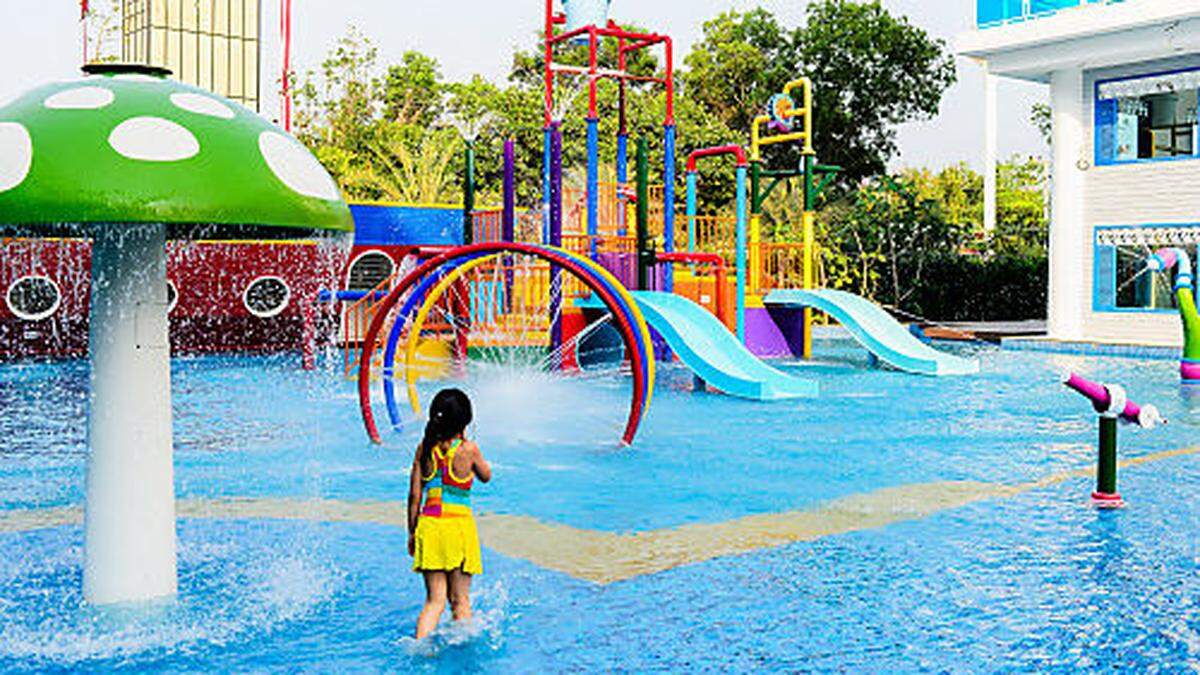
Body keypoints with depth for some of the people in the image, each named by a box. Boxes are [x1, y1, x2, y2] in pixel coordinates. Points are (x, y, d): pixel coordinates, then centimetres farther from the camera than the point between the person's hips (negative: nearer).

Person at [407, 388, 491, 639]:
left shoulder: (424, 448, 1)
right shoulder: (468, 449, -9)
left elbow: (414, 495, 4)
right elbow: (486, 476, 12)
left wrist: (412, 533, 14)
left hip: (428, 525, 3)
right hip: (459, 524, -3)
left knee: (434, 600, 9)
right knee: (460, 600, 11)